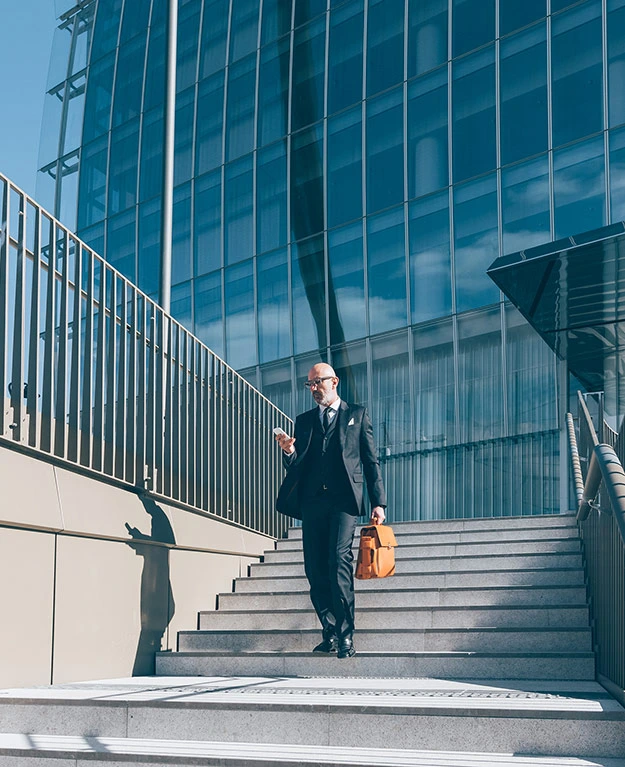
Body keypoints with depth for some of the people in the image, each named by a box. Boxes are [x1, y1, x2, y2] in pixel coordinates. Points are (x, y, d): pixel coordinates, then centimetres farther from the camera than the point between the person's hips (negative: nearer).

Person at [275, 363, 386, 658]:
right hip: (312, 500, 4)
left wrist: (378, 503, 1)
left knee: (339, 561, -17)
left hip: (344, 499, -4)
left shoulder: (357, 415, 12)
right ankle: (329, 633, 11)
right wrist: (289, 451, -7)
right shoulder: (304, 420, 20)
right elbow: (296, 466, 16)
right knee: (315, 570, 1)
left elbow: (371, 461, 9)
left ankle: (345, 636, -15)